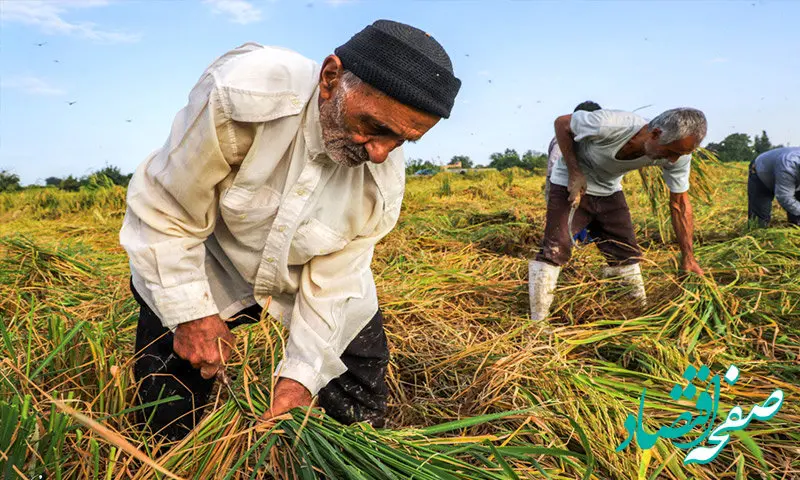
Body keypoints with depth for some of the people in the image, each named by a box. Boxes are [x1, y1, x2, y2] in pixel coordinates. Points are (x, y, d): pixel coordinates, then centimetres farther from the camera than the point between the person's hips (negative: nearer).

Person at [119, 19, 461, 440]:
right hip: (202, 270, -2)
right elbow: (163, 212, -24)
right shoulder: (241, 96, -36)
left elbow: (333, 282, -15)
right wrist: (191, 312, -21)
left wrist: (301, 376, -21)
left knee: (362, 415, 8)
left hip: (303, 274, 3)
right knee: (170, 426, 4)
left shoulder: (384, 179, -23)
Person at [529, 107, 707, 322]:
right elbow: (561, 123, -18)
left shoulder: (679, 155, -19)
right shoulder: (608, 125, -36)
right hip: (571, 184, -5)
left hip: (609, 190, 5)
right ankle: (538, 324, -11)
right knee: (555, 251, -18)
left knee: (627, 254, 4)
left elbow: (680, 203, -7)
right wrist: (575, 173, -24)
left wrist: (688, 256, -7)